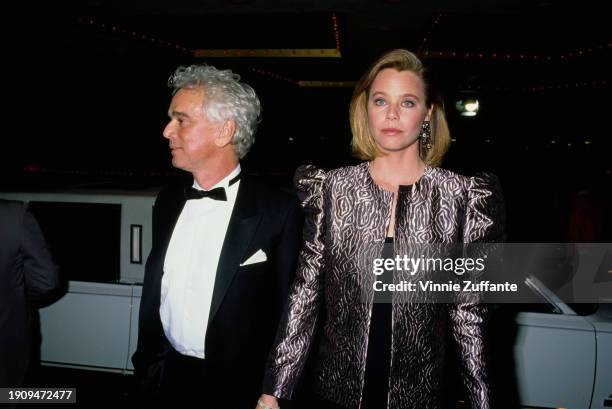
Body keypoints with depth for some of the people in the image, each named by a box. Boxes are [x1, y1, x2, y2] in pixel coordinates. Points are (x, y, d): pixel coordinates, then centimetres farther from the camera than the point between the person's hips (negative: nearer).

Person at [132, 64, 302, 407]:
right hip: (167, 381, 5)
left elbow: (287, 312, -12)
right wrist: (145, 364, 10)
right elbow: (153, 293, 8)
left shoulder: (279, 211, -17)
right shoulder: (168, 202, 1)